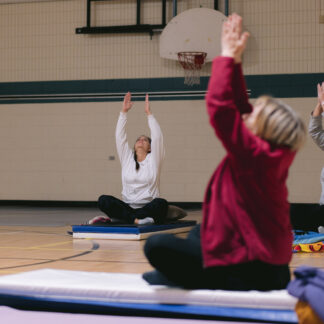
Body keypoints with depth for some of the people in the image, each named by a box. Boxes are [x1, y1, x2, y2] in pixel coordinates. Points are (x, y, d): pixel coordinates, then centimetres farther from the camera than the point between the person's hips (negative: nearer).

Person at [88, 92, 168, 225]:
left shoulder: (153, 160, 8)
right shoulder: (127, 158, 15)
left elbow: (157, 137, -4)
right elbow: (120, 136, 7)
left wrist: (149, 113, -5)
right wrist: (124, 111, 2)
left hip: (147, 207, -2)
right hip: (127, 207, 2)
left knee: (161, 203, -38)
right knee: (103, 200, -25)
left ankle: (115, 218, -32)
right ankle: (136, 220, -38)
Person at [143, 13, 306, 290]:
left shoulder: (254, 154, -20)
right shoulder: (275, 156, 4)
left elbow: (219, 104, -23)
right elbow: (239, 107, 11)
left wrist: (227, 57, -13)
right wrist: (235, 62, 9)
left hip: (250, 272, -10)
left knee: (158, 246, -16)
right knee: (198, 233, 34)